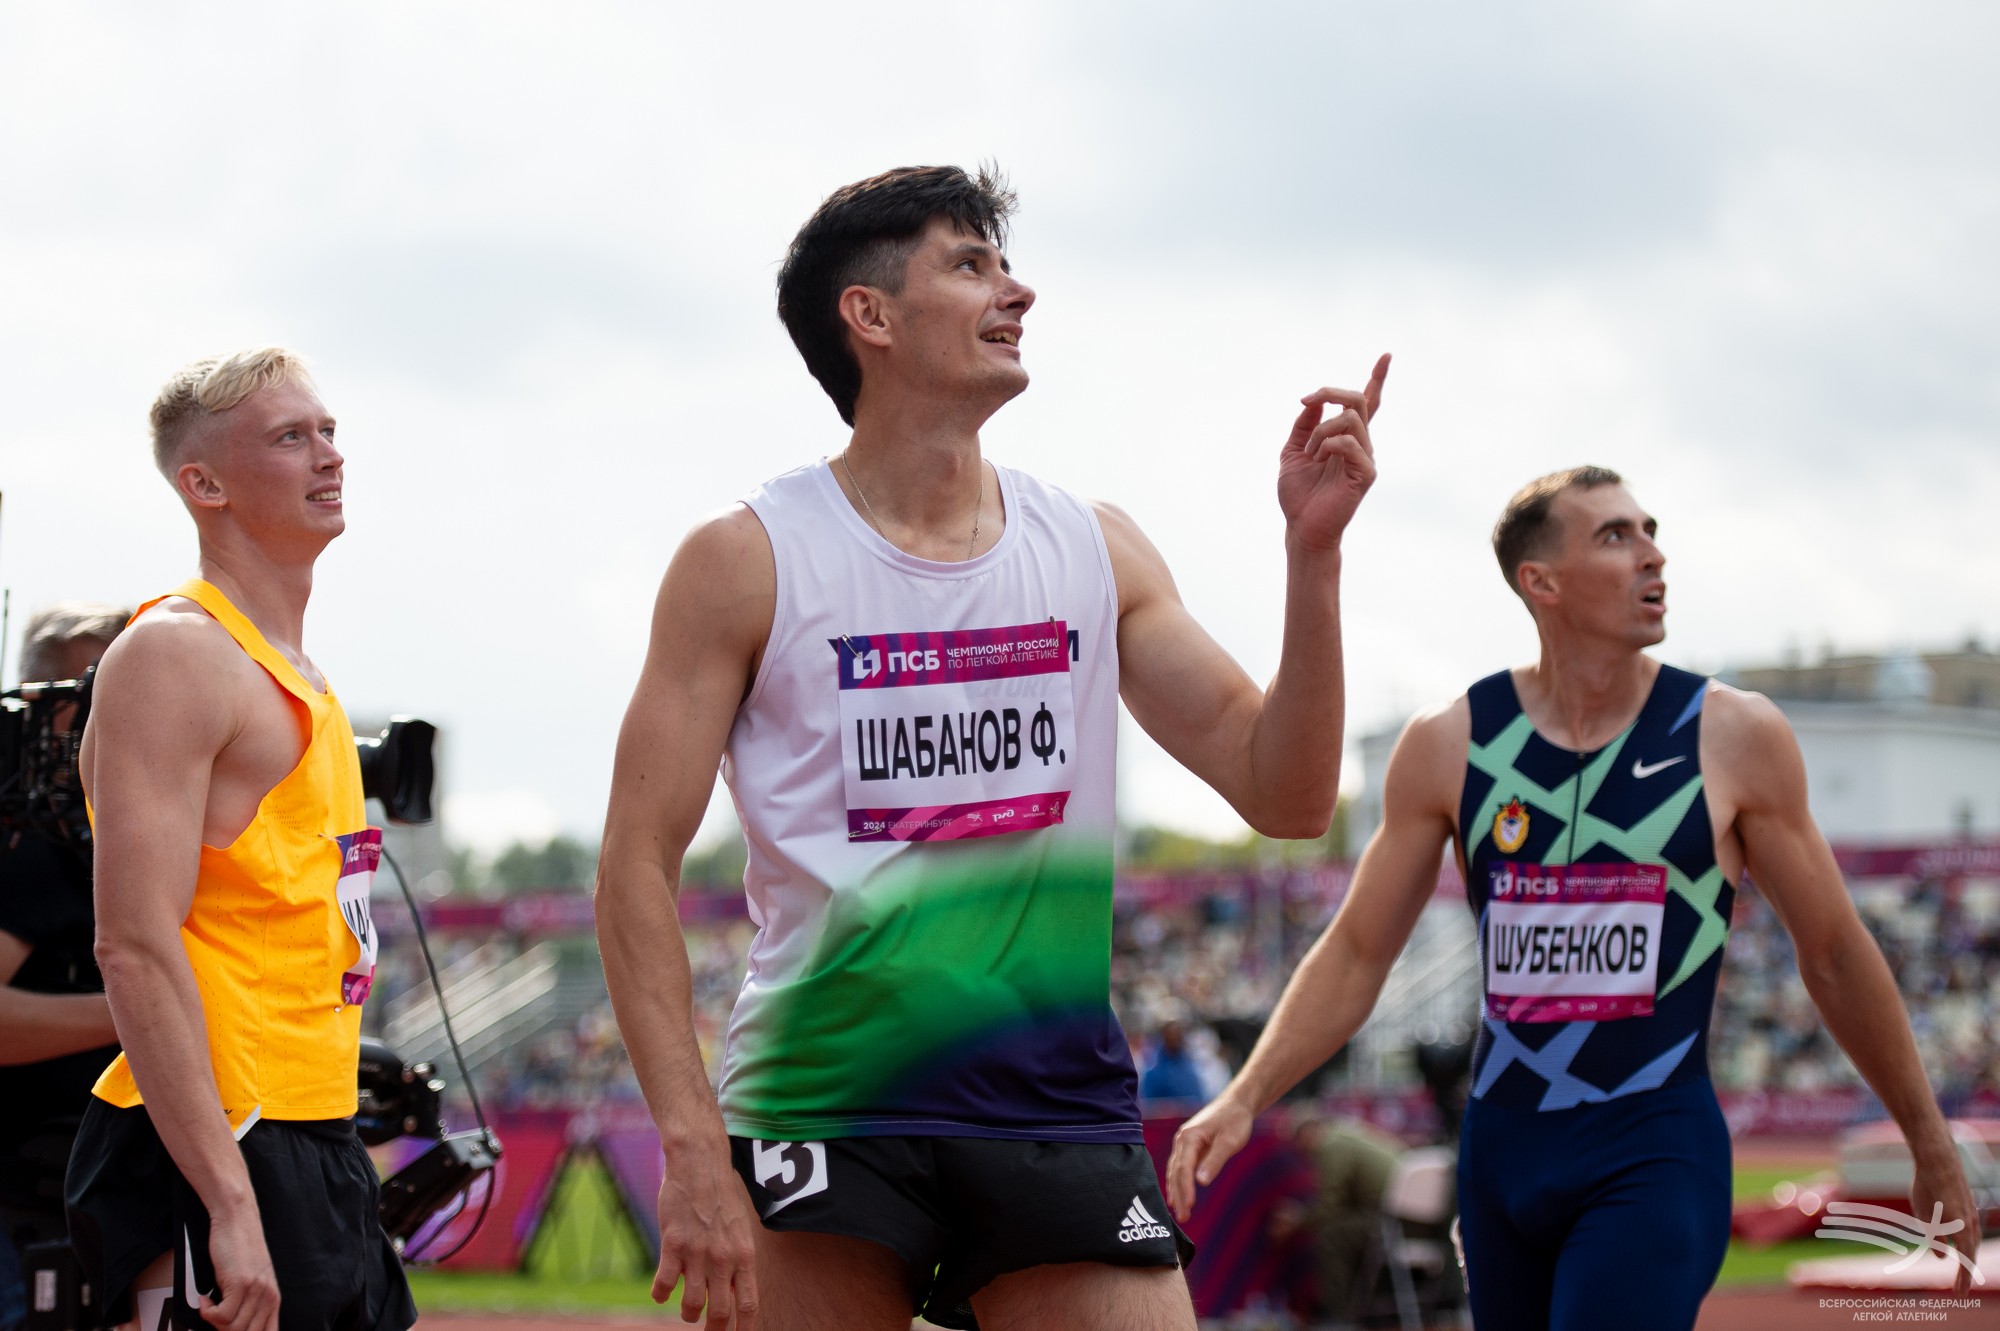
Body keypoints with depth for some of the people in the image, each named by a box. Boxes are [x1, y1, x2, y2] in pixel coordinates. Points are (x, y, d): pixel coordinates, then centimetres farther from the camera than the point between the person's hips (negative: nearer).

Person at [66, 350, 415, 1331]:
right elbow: (136, 948, -20)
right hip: (215, 1151, -9)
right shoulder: (175, 654, -11)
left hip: (317, 1144, 9)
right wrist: (229, 1202, -26)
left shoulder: (295, 678, 19)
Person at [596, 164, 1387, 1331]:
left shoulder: (1094, 552, 10)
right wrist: (692, 1147, -14)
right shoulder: (748, 563, -1)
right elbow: (638, 865, -4)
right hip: (824, 1102, -3)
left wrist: (1312, 553, -5)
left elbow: (1285, 797, 7)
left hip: (1062, 1103, 3)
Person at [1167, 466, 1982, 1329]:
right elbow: (1355, 953, 7)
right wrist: (1244, 1100, -6)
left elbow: (1834, 954, 7)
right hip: (1500, 1150, 3)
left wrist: (1932, 1149, 14)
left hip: (1656, 1155, -3)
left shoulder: (1734, 738, -2)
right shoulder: (1449, 746, 1)